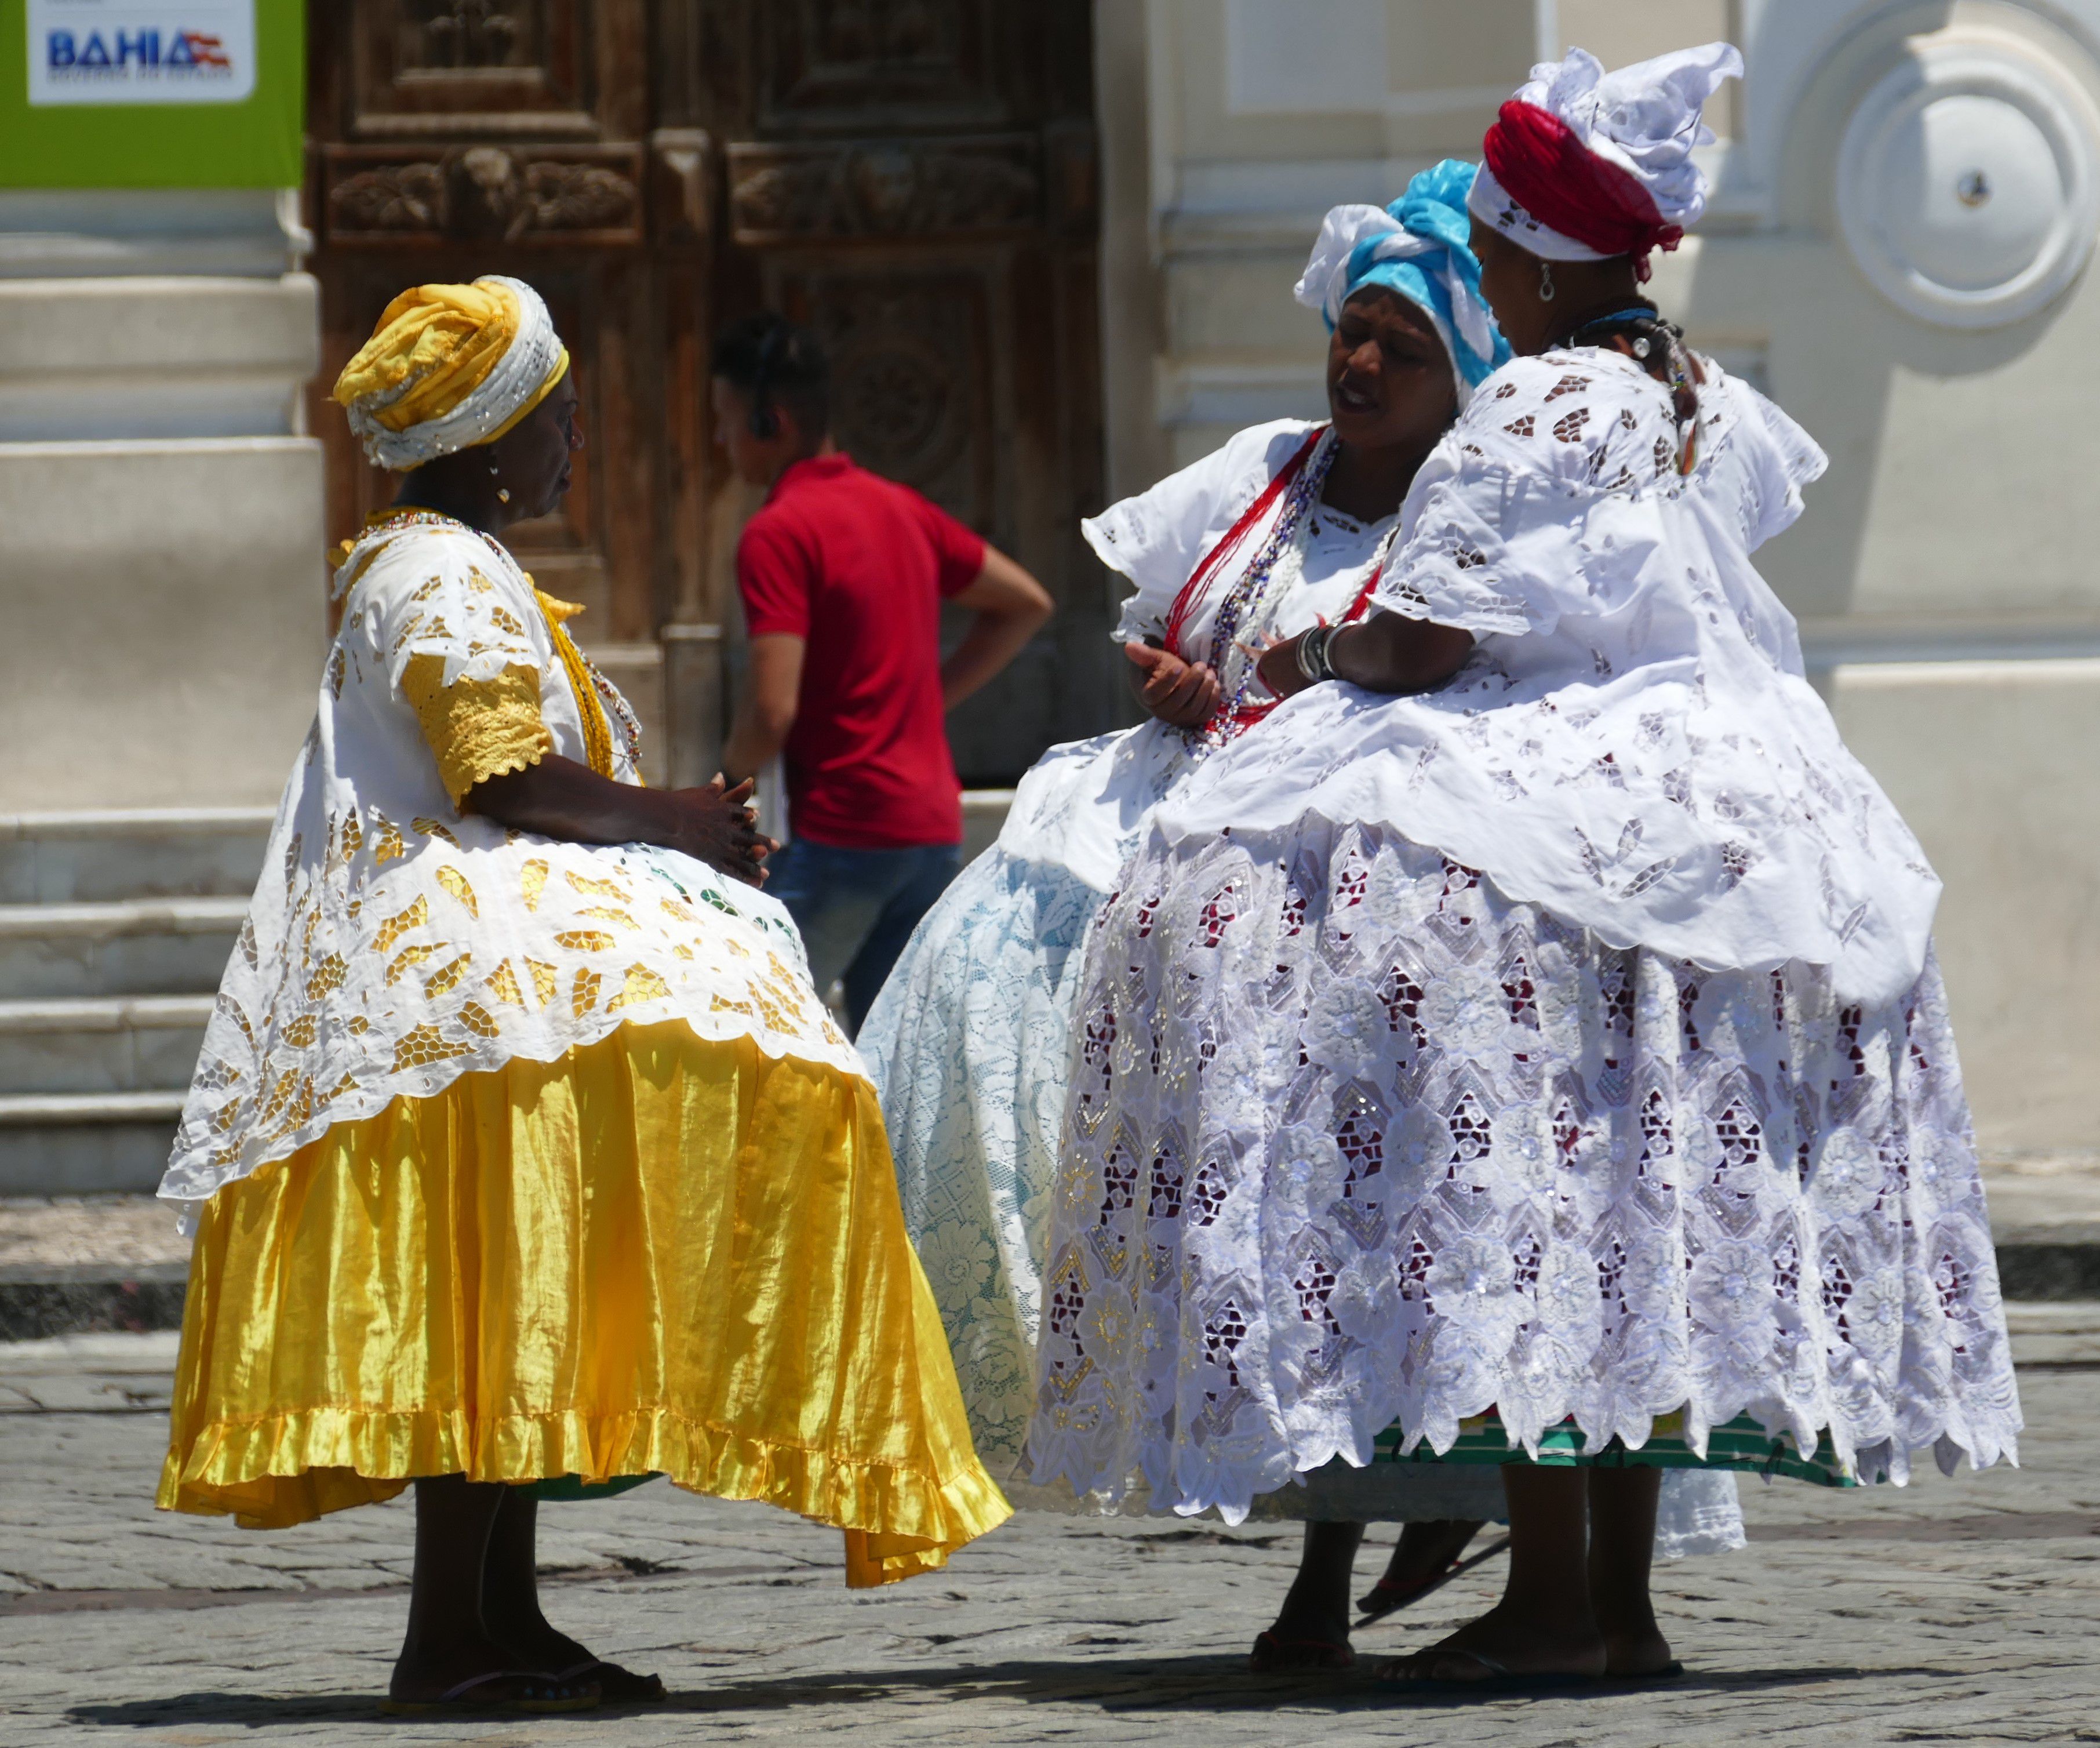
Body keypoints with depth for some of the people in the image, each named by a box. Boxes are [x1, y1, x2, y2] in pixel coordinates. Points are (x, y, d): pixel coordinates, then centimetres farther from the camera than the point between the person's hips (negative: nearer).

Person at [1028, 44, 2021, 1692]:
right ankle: (1625, 1600, 11)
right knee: (1637, 1188, 10)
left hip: (1550, 823, -9)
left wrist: (1316, 654, 4)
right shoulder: (1709, 402, 12)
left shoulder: (1537, 411, -14)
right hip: (1700, 808, 9)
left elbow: (1426, 643, -17)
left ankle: (1550, 1596, -17)